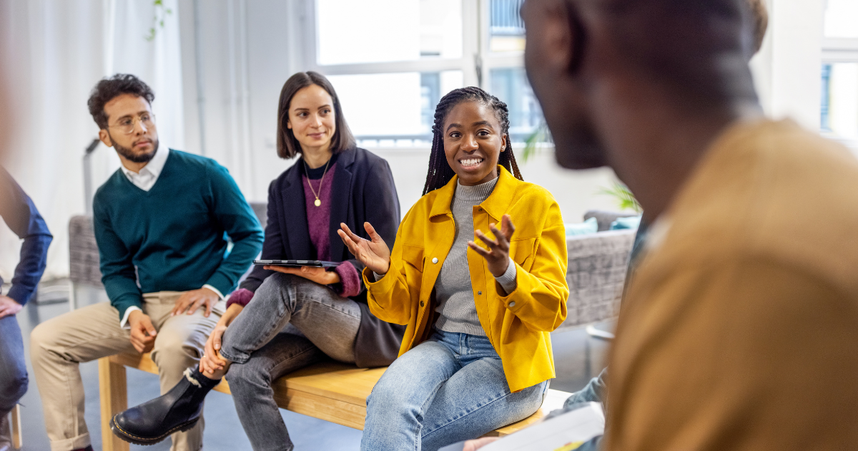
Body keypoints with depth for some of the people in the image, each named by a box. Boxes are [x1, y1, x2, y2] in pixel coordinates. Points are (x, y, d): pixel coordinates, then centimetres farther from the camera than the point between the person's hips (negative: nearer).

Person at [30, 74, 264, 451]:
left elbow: (250, 235, -2)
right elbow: (115, 270, 12)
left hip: (201, 301, -5)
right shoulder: (107, 199, 8)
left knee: (173, 345, -38)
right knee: (46, 340, -5)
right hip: (143, 303, 6)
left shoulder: (204, 174, -6)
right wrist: (132, 312, -9)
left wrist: (215, 288, -14)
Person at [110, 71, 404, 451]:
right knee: (245, 370, -26)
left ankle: (186, 398, -19)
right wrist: (226, 323, -15)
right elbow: (267, 266, 2)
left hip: (376, 326, -4)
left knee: (284, 285, -32)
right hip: (313, 325, 5)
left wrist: (331, 276, -26)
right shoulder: (283, 188, 11)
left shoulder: (369, 170, -4)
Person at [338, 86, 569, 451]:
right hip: (439, 346, 4)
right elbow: (403, 310, 11)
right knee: (388, 398, -31)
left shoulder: (536, 204, -1)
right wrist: (383, 273, -11)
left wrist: (506, 272, -26)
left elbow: (552, 312, -7)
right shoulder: (425, 210, 10)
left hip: (509, 363, -3)